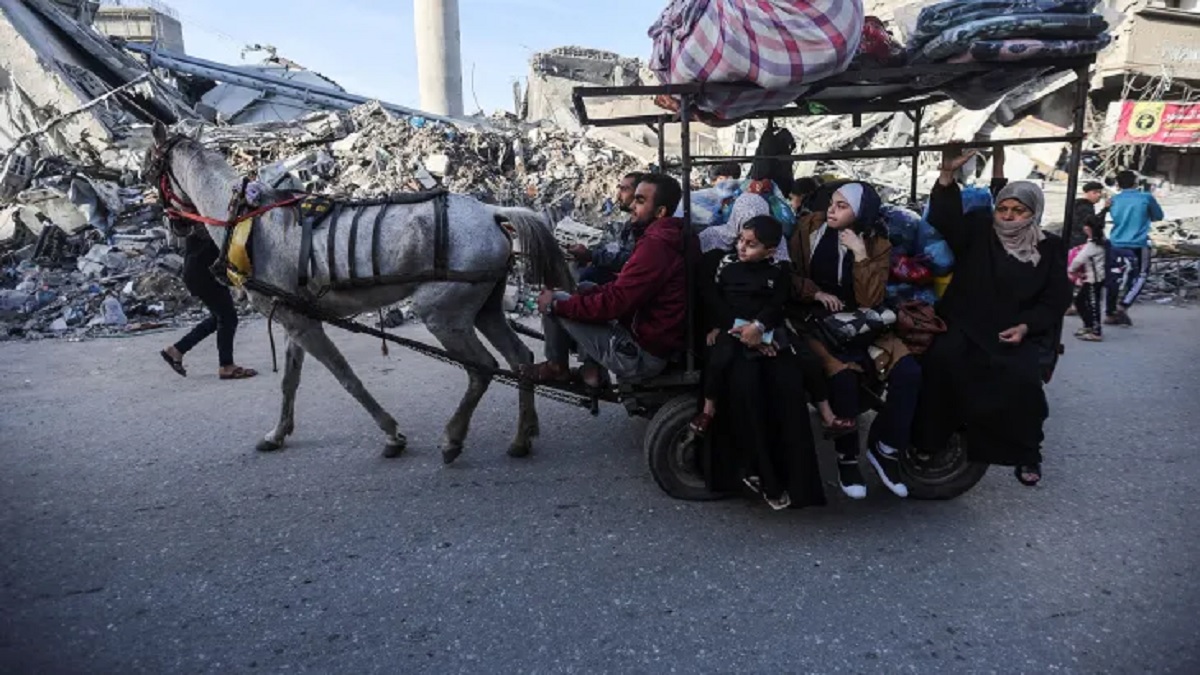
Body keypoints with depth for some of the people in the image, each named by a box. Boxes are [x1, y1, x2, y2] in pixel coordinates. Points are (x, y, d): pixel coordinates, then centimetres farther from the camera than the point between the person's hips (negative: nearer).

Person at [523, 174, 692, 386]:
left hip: (641, 355, -10)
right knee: (586, 290, 23)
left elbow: (612, 303, -23)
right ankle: (593, 368, 14)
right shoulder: (666, 238, 9)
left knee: (555, 301, -4)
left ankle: (556, 367, 19)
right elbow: (622, 288, 12)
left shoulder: (655, 245, -24)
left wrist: (555, 304, -11)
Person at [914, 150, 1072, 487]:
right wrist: (947, 175, -30)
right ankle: (930, 439, -19)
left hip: (1021, 332, 0)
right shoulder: (978, 230, 5)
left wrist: (1025, 327, -12)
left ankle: (1026, 453, -3)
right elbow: (944, 218, -15)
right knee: (943, 357, -31)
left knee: (1021, 376, -28)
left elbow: (1056, 301, 6)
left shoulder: (1050, 249, 7)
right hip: (967, 324, 0)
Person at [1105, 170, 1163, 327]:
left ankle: (1109, 313, 10)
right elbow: (1158, 216, 11)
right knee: (1139, 278, 8)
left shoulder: (1114, 200, 5)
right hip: (1138, 245, -3)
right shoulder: (1146, 198, -3)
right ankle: (1123, 306, -8)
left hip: (1115, 244, 3)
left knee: (1114, 278, 9)